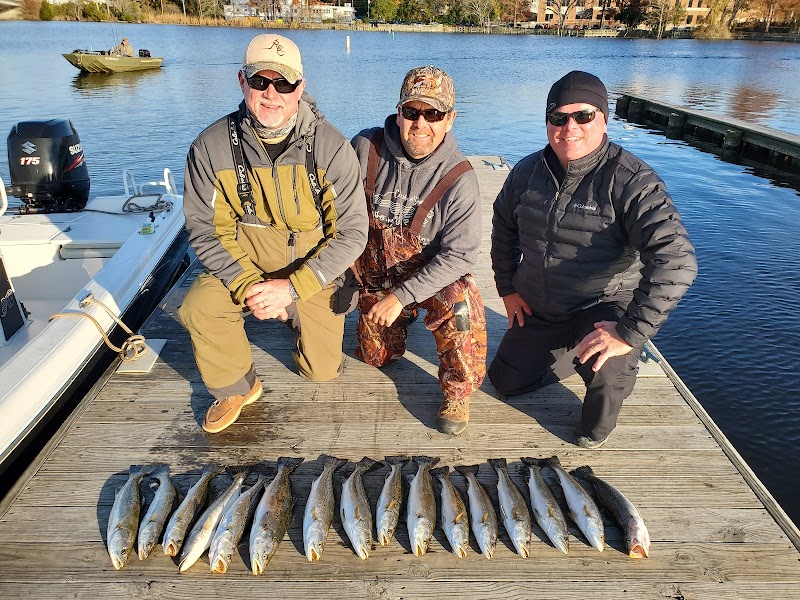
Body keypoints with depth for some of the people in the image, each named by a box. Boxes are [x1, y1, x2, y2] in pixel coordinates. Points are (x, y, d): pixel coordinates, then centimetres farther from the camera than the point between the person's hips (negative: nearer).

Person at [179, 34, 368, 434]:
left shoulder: (331, 148, -19)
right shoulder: (211, 147, -15)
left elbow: (352, 232, -17)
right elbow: (206, 230, -9)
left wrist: (292, 287, -24)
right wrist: (247, 284, -24)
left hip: (312, 268, 0)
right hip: (244, 262, 1)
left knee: (321, 371, 5)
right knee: (198, 308, -28)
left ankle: (298, 315, 39)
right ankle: (237, 387, 3)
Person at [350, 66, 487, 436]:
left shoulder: (459, 178, -22)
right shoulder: (366, 148, -17)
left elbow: (459, 254, -24)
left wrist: (401, 297, -29)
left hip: (432, 275, -3)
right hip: (374, 275, 3)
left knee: (462, 308, -35)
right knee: (376, 357, 14)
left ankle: (457, 395, -10)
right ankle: (402, 320, 47)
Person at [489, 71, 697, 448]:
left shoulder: (631, 181, -25)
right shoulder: (527, 171, -7)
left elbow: (675, 262, -36)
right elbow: (503, 227, 11)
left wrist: (629, 334, -38)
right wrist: (507, 288, 7)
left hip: (603, 308, -5)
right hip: (537, 310, 6)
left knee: (605, 367, -36)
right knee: (505, 383, 13)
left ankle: (597, 427, 1)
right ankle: (570, 354, 37)